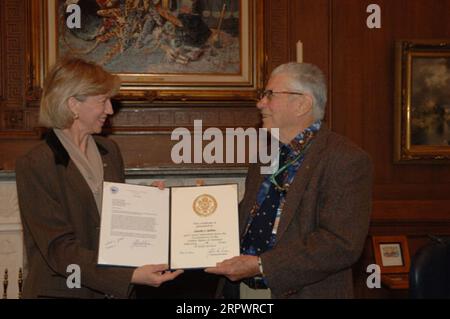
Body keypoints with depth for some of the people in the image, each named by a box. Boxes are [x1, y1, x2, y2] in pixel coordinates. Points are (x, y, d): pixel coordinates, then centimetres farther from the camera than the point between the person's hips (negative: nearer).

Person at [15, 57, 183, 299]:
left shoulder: (109, 150, 11)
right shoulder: (35, 165, -9)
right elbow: (59, 249, -14)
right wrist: (131, 276, -22)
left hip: (117, 288, 6)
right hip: (62, 291, -5)